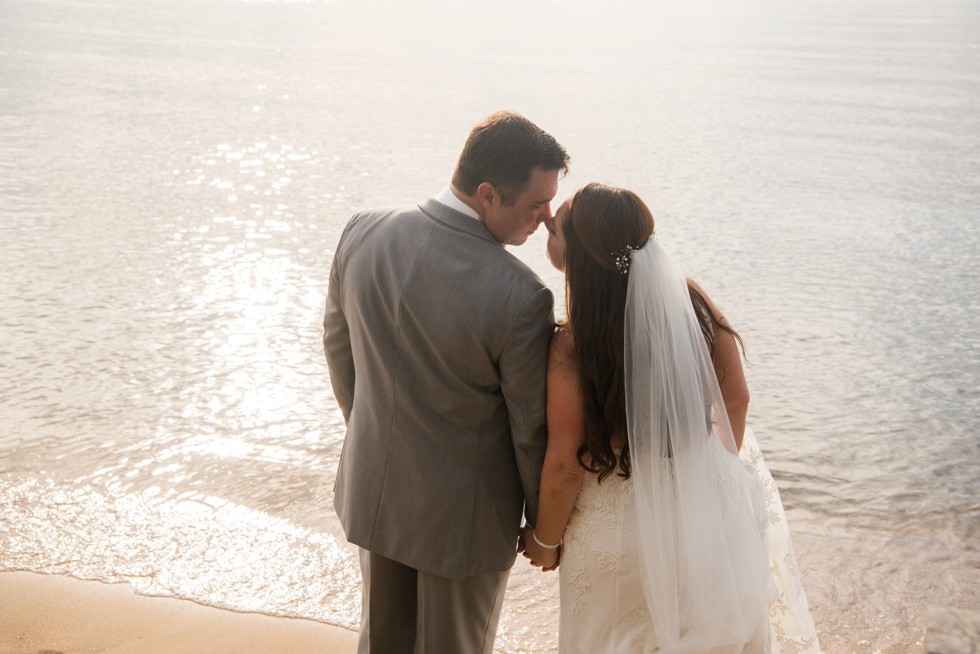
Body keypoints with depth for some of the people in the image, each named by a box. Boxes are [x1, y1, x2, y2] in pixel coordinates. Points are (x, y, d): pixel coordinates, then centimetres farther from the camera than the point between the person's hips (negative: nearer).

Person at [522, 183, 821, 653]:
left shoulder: (572, 348, -25)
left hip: (624, 531, -4)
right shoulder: (692, 301, -14)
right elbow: (736, 399, -3)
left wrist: (544, 540, 0)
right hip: (708, 507, 4)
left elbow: (565, 465, -18)